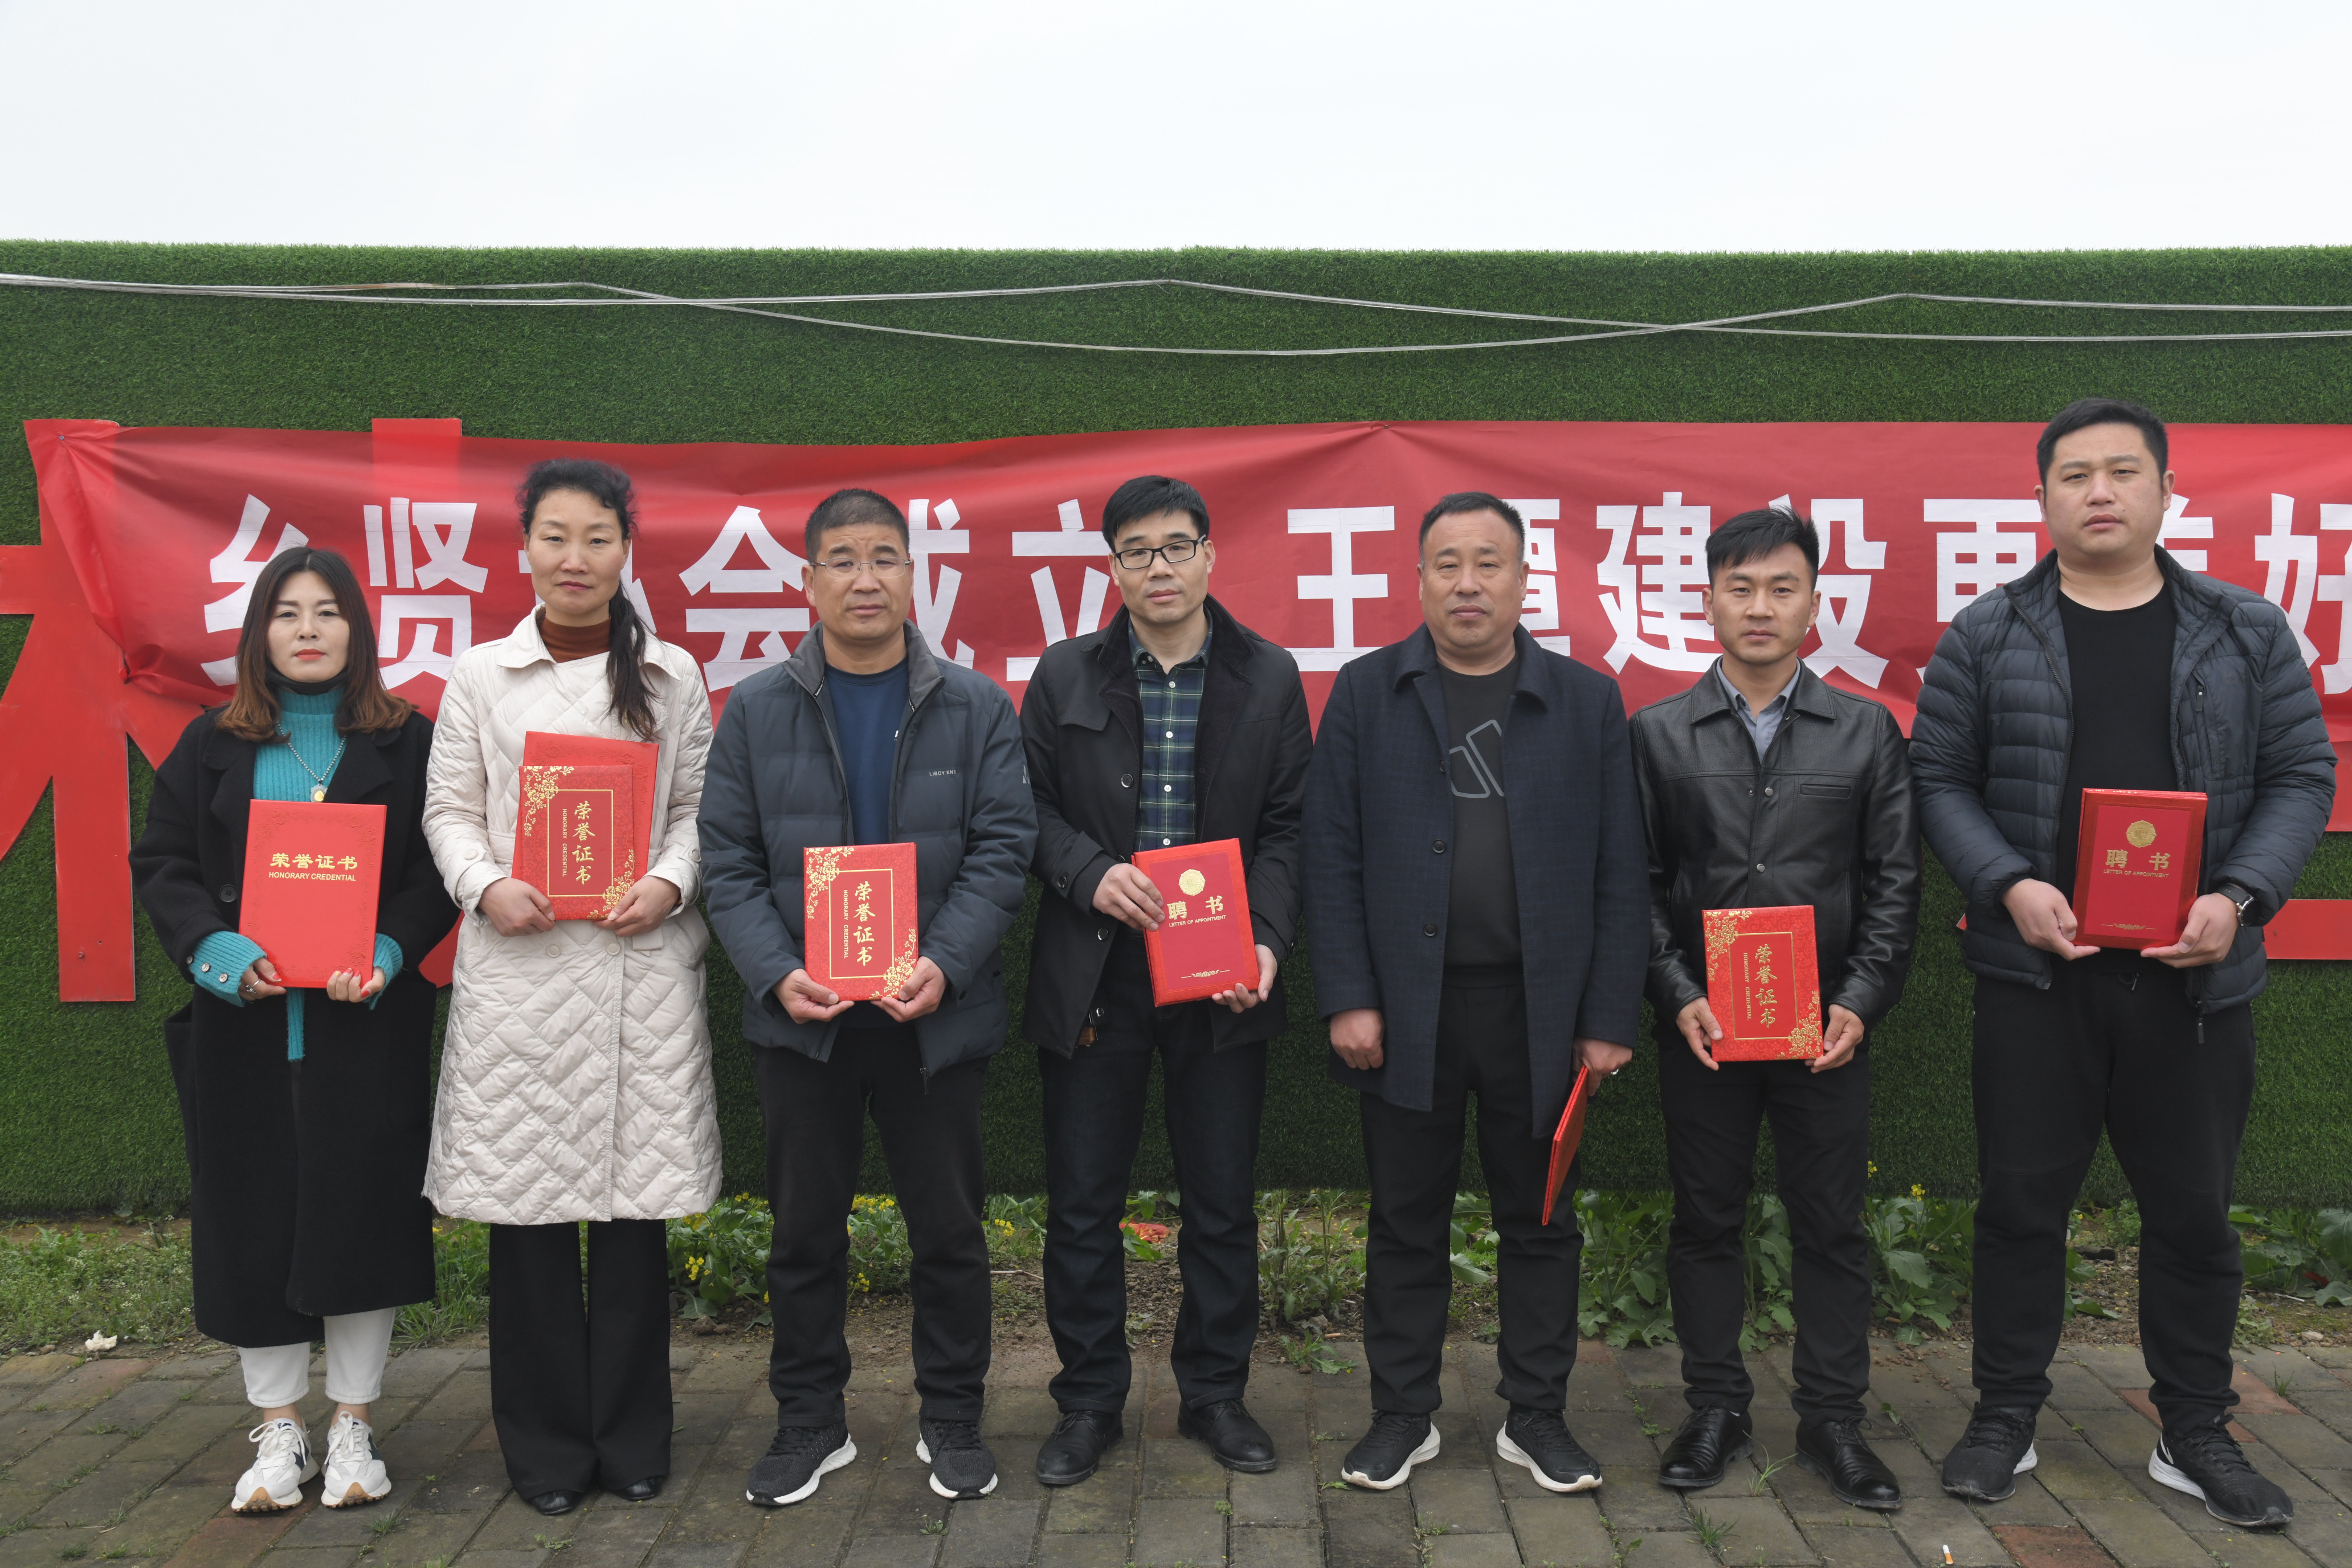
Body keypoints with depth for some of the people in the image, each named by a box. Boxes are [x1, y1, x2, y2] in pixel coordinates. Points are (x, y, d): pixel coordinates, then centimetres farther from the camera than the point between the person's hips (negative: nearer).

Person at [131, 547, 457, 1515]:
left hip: (367, 1018, -2)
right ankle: (279, 1432, 18)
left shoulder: (406, 741, 4)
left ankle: (353, 1426, 14)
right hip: (243, 1023, 2)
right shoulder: (212, 746, 10)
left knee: (362, 1207, 0)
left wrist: (385, 955, -16)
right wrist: (222, 952, -11)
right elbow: (160, 863, 6)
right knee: (252, 1217, 5)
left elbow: (436, 870, 0)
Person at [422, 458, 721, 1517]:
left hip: (640, 962, 0)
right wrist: (486, 885, -9)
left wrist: (670, 882, -10)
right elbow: (448, 809, 8)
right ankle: (546, 1441, 19)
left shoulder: (671, 677, 8)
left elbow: (698, 806, 7)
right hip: (518, 964, 0)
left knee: (635, 1199, 4)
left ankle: (631, 1434, 20)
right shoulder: (480, 677, 7)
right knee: (525, 1200, 3)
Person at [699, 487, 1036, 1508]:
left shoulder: (976, 709, 2)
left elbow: (1001, 850, -3)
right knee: (805, 1228, 11)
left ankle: (952, 1421, 26)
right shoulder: (756, 711, 4)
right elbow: (728, 861, 1)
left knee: (948, 1225, 9)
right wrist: (778, 974, -13)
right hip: (801, 1013, 1)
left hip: (935, 1012, 0)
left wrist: (946, 965, -16)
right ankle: (811, 1423, 28)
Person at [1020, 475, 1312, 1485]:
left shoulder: (1269, 678, 3)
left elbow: (1287, 826, 2)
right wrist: (1089, 873, -15)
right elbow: (1030, 806, 4)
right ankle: (1089, 1401, 24)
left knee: (1223, 1201, 10)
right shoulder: (1066, 676, 3)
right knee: (1082, 1203, 7)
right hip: (1094, 975, 0)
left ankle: (1216, 1394, 28)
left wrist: (1267, 939, -10)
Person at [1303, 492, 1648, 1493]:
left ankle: (1536, 1418, 27)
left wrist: (1609, 1018, -3)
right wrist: (1347, 997, -7)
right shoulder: (1364, 695, 3)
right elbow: (1332, 858, 0)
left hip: (1538, 1008, 1)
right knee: (1406, 1224, 10)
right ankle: (1403, 1415, 25)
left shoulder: (1587, 703, 4)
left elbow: (1619, 875, 2)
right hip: (1405, 1007, 0)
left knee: (1539, 1223, 12)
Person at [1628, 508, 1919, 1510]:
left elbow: (1892, 885, 3)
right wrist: (1680, 996, -9)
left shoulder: (1868, 733, 4)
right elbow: (1638, 884, 2)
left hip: (1827, 1026, 0)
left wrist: (1860, 1005, -8)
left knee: (1831, 1225, 7)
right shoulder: (1657, 734, 3)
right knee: (1706, 1220, 9)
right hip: (1701, 1025, 0)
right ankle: (1716, 1410, 23)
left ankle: (1832, 1420, 21)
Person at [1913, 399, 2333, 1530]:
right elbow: (1938, 778, 2)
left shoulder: (2248, 633, 5)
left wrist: (2240, 898, -11)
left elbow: (2301, 778, 5)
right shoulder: (1987, 636, 2)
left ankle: (2196, 1434, 28)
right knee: (2022, 1203, 7)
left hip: (2195, 974, 1)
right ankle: (2006, 1417, 23)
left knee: (2194, 1212, 11)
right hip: (2035, 971, -1)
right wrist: (2009, 885, -13)